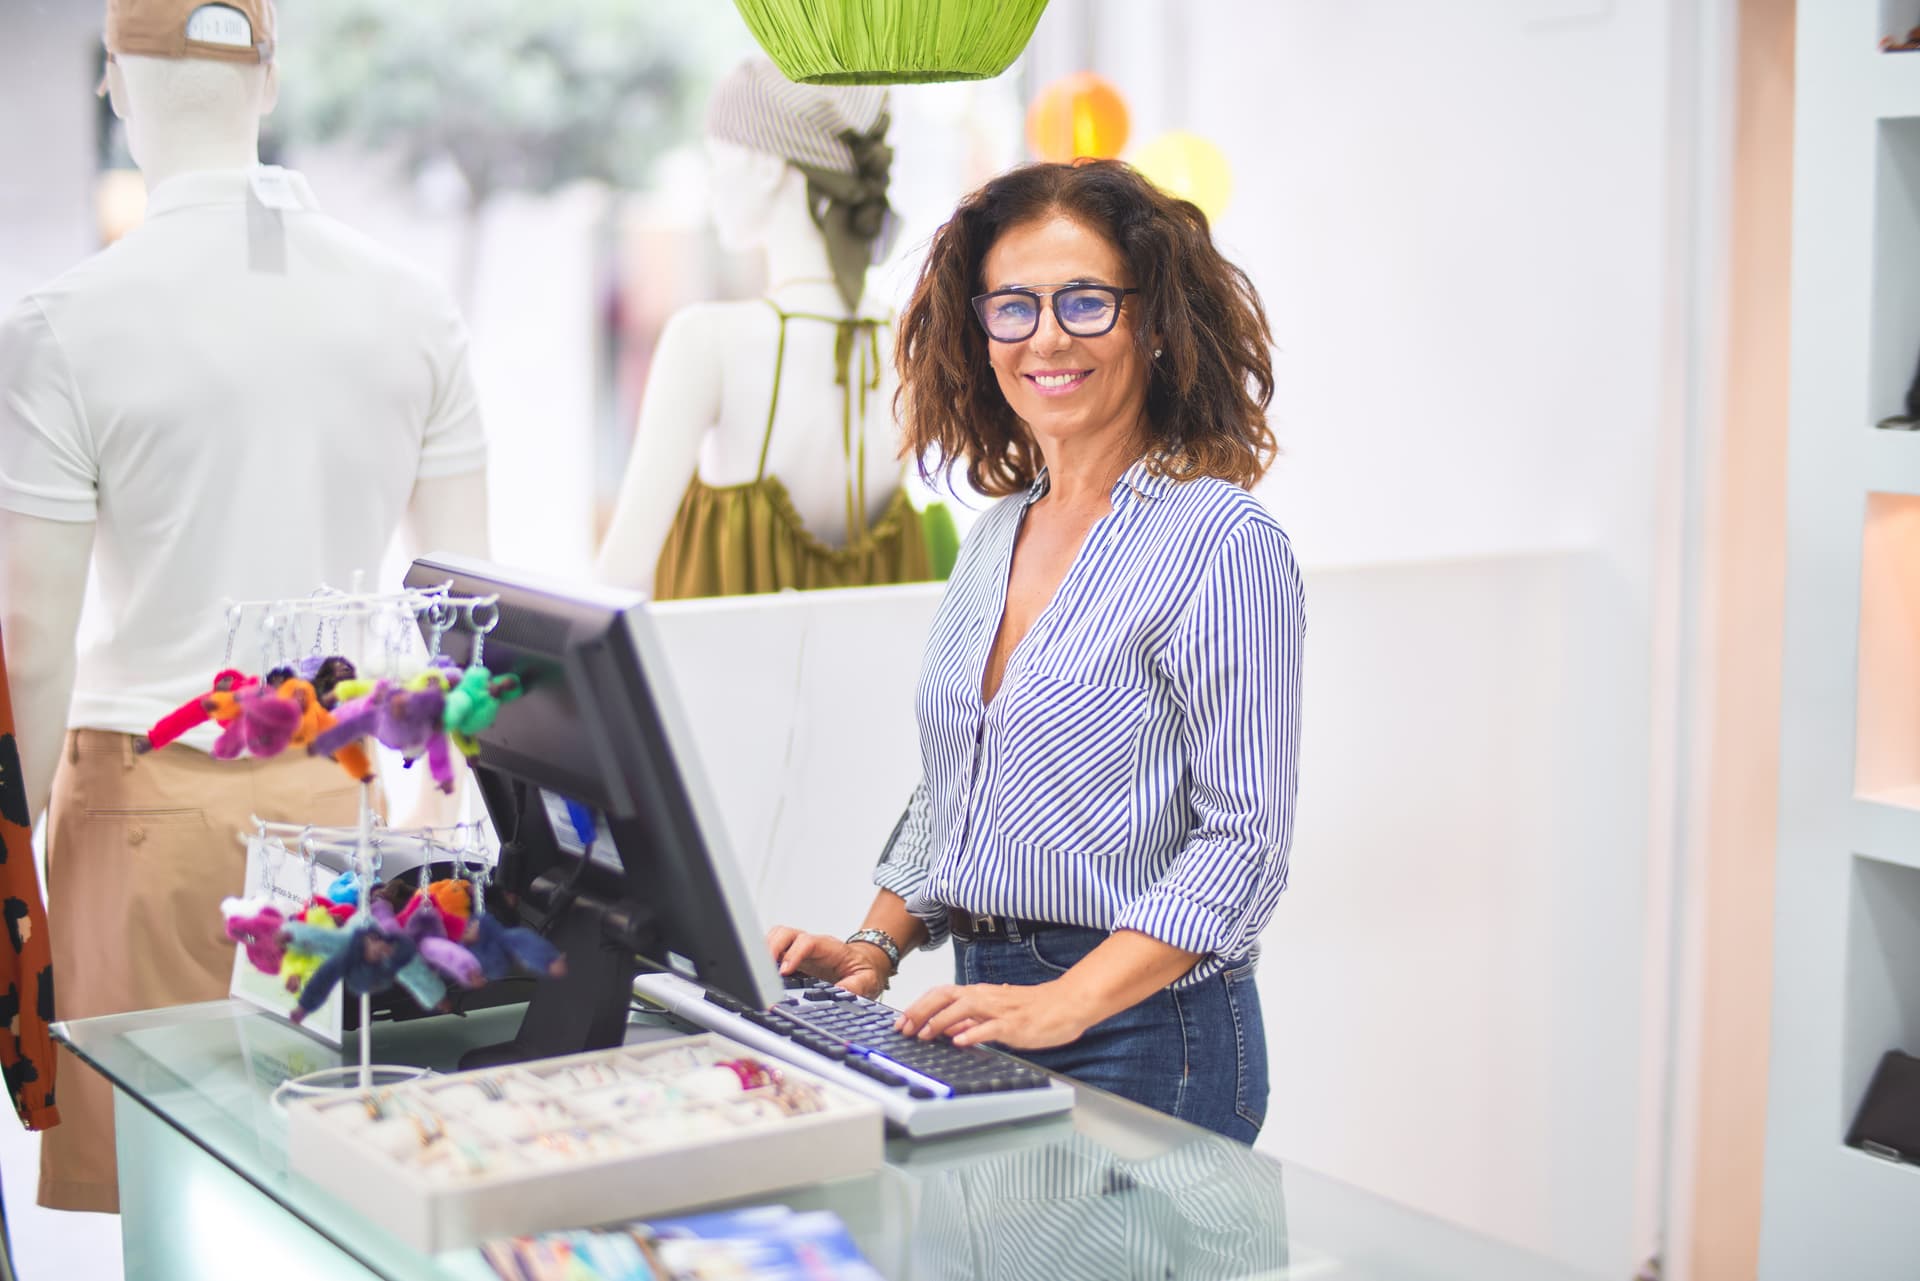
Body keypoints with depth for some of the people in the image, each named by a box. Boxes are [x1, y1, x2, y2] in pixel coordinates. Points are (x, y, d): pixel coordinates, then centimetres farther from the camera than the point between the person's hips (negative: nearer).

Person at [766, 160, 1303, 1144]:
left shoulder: (1222, 545, -10)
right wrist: (877, 946, 6)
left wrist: (1067, 1003, -23)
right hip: (983, 1008, 7)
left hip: (1144, 1037, -6)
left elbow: (1244, 840, -14)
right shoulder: (995, 534, 14)